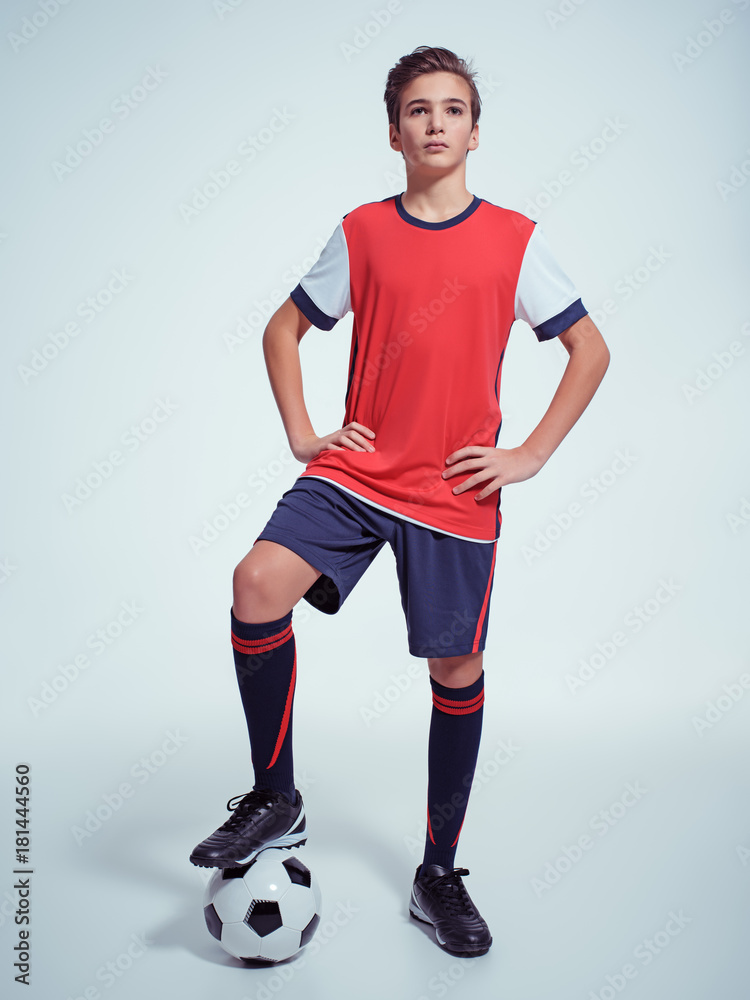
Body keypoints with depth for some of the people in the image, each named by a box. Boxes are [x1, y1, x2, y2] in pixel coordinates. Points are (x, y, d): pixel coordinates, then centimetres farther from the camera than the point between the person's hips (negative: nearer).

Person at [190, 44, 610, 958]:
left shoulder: (514, 239, 2)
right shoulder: (361, 232, 6)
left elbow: (590, 350, 7)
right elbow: (284, 328, 16)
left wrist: (531, 455, -1)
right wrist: (300, 432, 4)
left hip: (456, 491, 0)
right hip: (356, 469, 1)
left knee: (456, 670, 5)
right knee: (258, 584, -23)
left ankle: (439, 876, 26)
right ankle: (275, 799, 0)